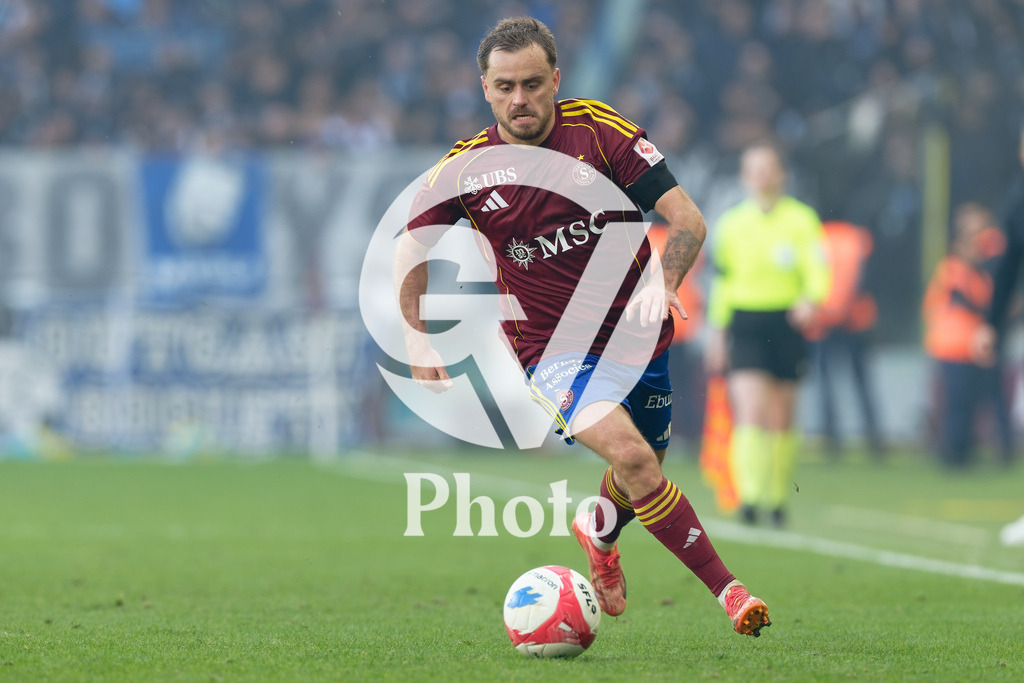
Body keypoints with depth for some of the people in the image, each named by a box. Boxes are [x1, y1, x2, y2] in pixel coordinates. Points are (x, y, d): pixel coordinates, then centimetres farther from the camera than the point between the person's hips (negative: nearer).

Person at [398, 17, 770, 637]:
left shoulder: (601, 130, -10)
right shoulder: (466, 167, -7)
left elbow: (688, 219, -12)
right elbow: (413, 248, 9)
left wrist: (662, 284, -30)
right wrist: (419, 340, -2)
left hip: (637, 335, 2)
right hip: (551, 347, -2)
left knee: (645, 470, 16)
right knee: (630, 454, -25)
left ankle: (600, 531, 53)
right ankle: (726, 587, -17)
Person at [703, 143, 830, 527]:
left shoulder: (801, 219, 3)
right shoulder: (730, 224, 8)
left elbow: (817, 267, -6)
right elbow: (721, 282, 14)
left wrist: (811, 299, -27)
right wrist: (717, 334, 12)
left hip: (786, 325, 0)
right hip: (744, 324, 0)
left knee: (780, 419, 7)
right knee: (750, 411, -16)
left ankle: (777, 498, 21)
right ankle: (749, 495, -21)